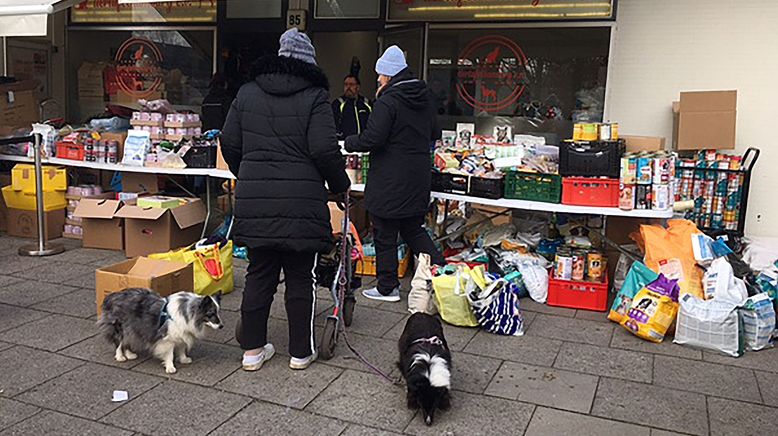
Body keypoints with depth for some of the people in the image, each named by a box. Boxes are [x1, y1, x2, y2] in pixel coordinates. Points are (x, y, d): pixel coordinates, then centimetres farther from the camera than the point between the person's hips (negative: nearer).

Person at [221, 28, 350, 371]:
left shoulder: (247, 93, 9)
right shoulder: (314, 96, -5)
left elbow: (229, 143, 11)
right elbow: (325, 150, -13)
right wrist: (341, 185, 3)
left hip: (254, 201, 4)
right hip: (302, 202, -4)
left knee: (259, 275, 14)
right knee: (301, 278, 9)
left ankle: (252, 349, 23)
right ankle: (301, 352, 20)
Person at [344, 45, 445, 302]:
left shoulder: (387, 102, -16)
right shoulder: (424, 98, 10)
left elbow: (371, 139, -19)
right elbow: (434, 134, 20)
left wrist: (349, 143, -2)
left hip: (390, 182, -8)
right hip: (418, 181, 8)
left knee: (385, 235, 5)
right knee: (414, 230, 21)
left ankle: (387, 288, 14)